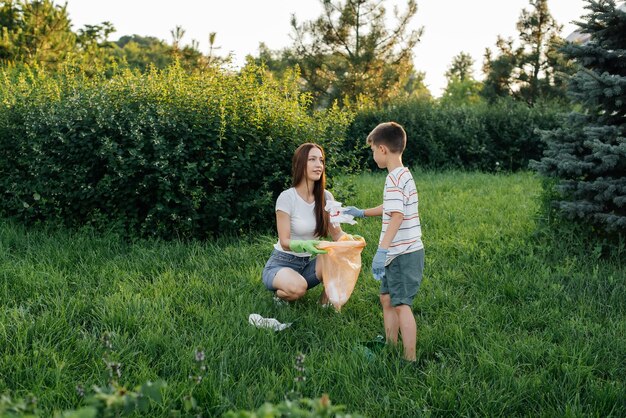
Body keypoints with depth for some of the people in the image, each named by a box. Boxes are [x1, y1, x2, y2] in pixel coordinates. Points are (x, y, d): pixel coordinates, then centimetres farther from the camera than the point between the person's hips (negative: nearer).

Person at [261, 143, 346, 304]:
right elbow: (285, 242, -19)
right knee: (297, 287, -38)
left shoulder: (326, 197, -1)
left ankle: (326, 299, 1)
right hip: (282, 263, -4)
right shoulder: (287, 198, -17)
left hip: (309, 263, 5)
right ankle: (281, 293, 0)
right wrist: (304, 245, -41)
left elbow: (337, 233, 0)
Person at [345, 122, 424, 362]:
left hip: (403, 254, -10)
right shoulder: (403, 175, 14)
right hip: (400, 253, 10)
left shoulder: (395, 179, -19)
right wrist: (362, 213, 40)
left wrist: (382, 250, -33)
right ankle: (391, 347, 30)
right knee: (387, 298, 19)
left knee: (401, 305, -5)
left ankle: (410, 359, 1)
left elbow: (396, 216, -29)